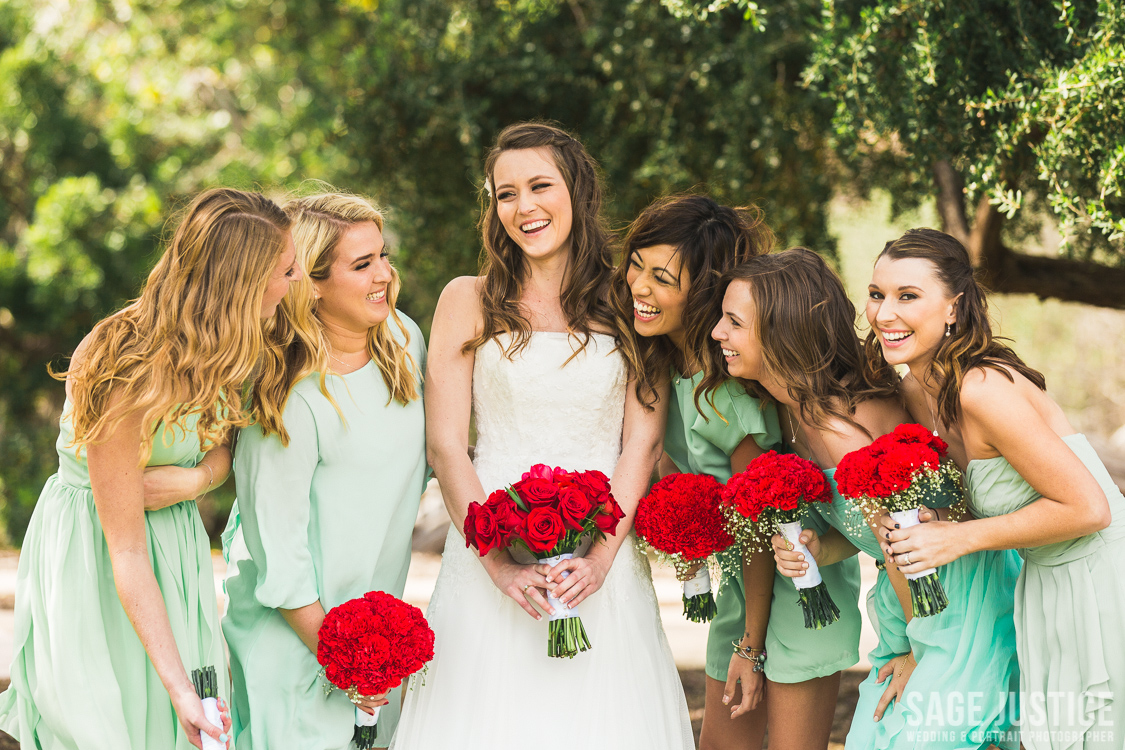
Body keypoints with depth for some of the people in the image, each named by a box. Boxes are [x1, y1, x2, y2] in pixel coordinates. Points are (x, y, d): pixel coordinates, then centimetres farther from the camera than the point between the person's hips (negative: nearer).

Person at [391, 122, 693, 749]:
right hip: (490, 552, 0)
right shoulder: (469, 301, 5)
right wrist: (498, 560, -13)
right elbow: (445, 445, -1)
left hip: (605, 560, 1)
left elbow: (643, 442, 1)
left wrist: (600, 556, -13)